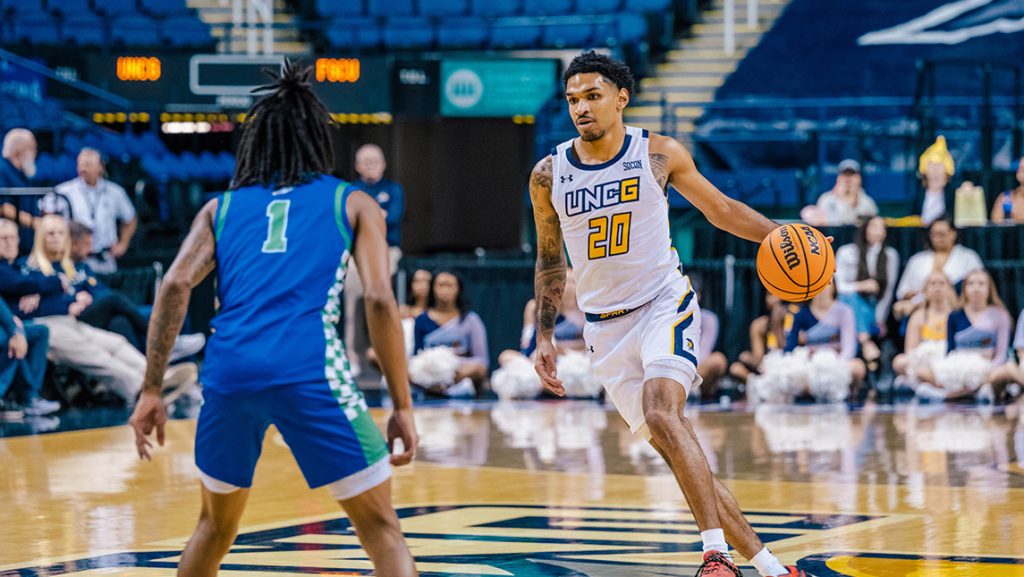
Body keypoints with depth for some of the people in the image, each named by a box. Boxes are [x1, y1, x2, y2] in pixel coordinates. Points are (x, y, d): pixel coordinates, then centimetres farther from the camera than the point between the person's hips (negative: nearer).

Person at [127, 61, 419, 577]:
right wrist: (402, 407, 7)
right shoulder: (352, 204, 18)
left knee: (215, 524, 26)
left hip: (228, 368, 3)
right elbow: (379, 300, 5)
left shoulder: (221, 207, 23)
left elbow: (175, 286, 8)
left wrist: (151, 392, 7)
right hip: (309, 368, -3)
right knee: (381, 530, 4)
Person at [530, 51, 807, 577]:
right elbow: (550, 262, 14)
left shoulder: (660, 154, -3)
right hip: (605, 327, 3)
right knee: (673, 448, 1)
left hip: (664, 304, -3)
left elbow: (721, 209, 10)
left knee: (662, 414, -29)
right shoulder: (548, 176, 2)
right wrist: (543, 337, 9)